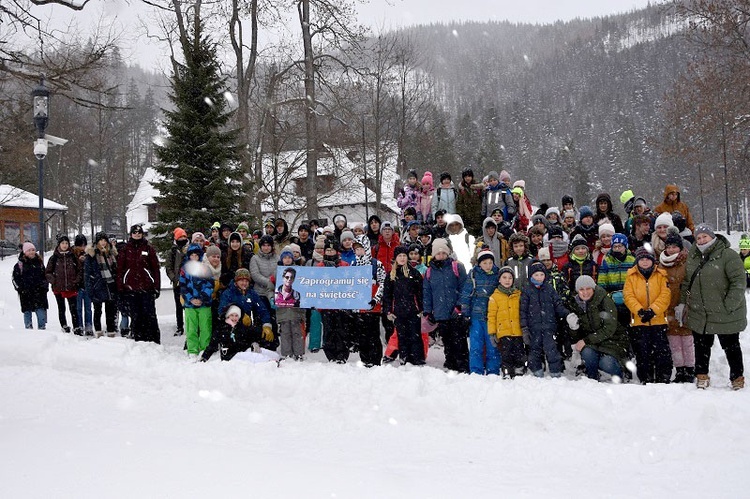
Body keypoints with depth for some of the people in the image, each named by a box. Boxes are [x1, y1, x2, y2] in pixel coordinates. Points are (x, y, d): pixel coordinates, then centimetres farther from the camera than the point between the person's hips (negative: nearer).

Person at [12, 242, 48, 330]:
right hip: (26, 293, -2)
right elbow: (15, 278, 4)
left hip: (39, 292, 2)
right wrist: (20, 288, -5)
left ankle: (42, 328, 3)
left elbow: (45, 275, 22)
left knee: (41, 311, -5)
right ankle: (28, 329, 13)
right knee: (27, 312, 4)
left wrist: (45, 285, 11)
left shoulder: (39, 262, 13)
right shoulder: (20, 264, 1)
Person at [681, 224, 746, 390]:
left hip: (725, 316, -5)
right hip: (699, 315, 5)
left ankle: (737, 377, 26)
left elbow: (739, 282, -16)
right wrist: (682, 303, 11)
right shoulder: (692, 256, 6)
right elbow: (686, 281, 16)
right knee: (701, 346, 15)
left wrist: (729, 306, -18)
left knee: (731, 346, 11)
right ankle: (701, 375, 29)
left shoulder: (728, 255, -14)